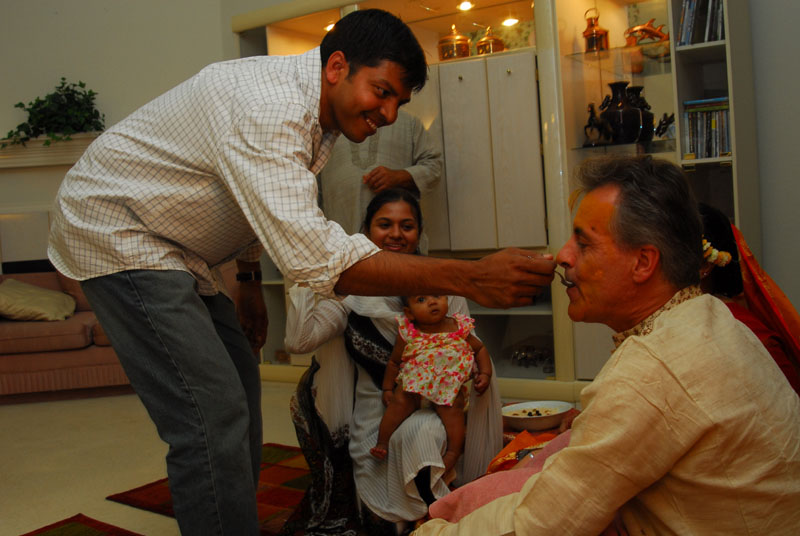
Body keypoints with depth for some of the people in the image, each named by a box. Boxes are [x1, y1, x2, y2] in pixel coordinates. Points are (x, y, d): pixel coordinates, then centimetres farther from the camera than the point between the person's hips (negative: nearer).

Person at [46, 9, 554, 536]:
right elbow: (313, 255, -41)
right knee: (213, 414, -17)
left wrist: (250, 281, 22)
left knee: (238, 381, 13)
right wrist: (469, 279, -44)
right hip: (114, 231, -10)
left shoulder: (313, 111, 2)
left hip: (167, 246, 10)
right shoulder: (268, 105, -30)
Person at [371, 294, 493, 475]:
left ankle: (453, 452, -20)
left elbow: (480, 349, 15)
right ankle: (382, 442, -13)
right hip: (413, 382, 0)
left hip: (449, 384, 0)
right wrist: (387, 389, 8)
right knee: (399, 401, -24)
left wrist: (485, 374, 2)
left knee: (452, 406, -27)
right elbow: (393, 361, 12)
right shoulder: (408, 333, 2)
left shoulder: (459, 327, 3)